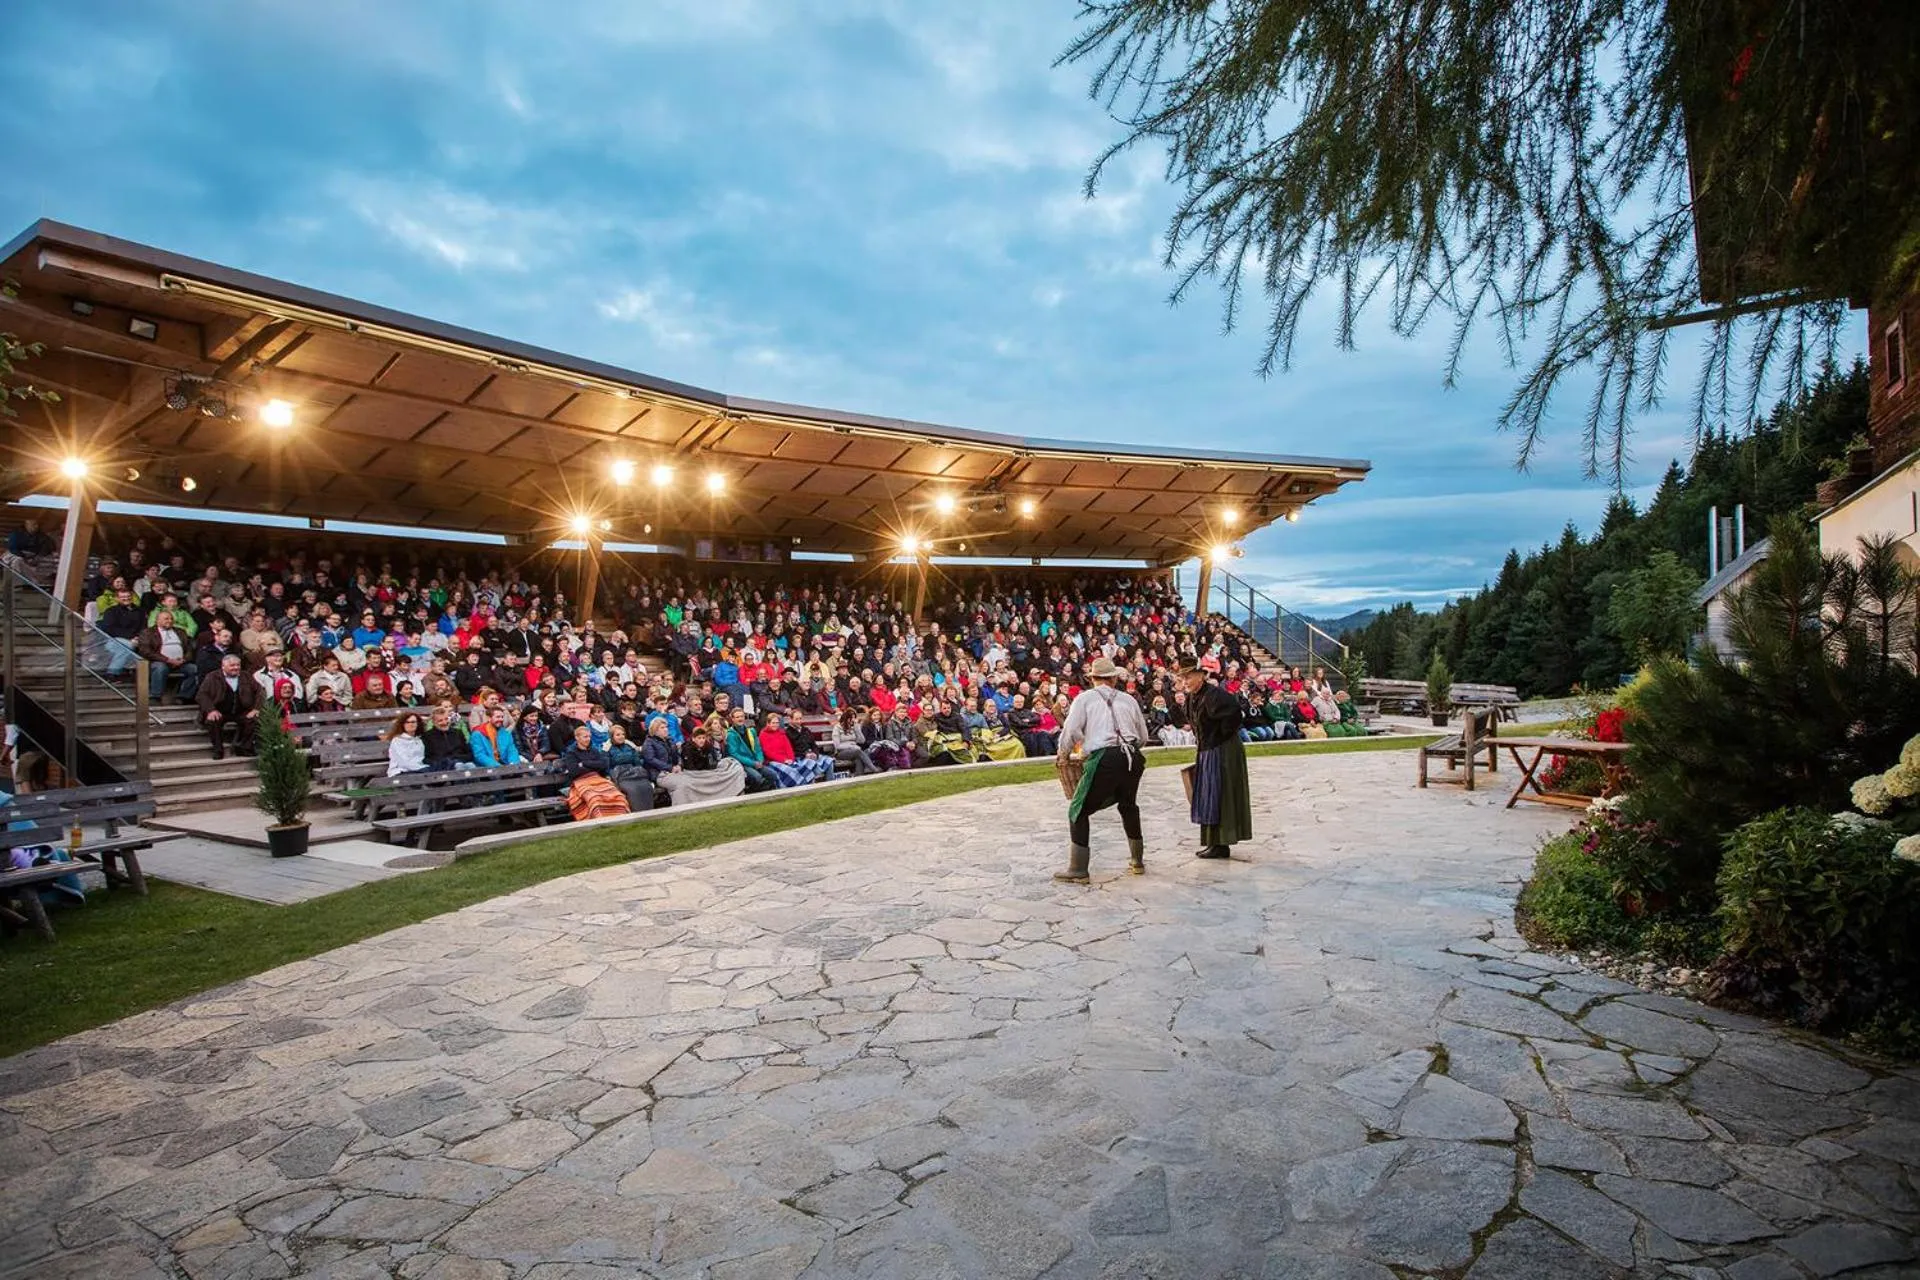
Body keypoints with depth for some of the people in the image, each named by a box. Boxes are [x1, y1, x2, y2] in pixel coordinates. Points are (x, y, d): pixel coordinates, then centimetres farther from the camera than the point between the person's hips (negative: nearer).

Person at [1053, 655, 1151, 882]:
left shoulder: (1085, 698, 8)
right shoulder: (1128, 700, 18)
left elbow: (1071, 731, -2)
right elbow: (1143, 737, 21)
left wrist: (1063, 755, 15)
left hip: (1104, 759, -5)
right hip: (1133, 758, 5)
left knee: (1079, 810, 5)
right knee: (1128, 806, 27)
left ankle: (1078, 870, 1)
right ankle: (1137, 862, 37)